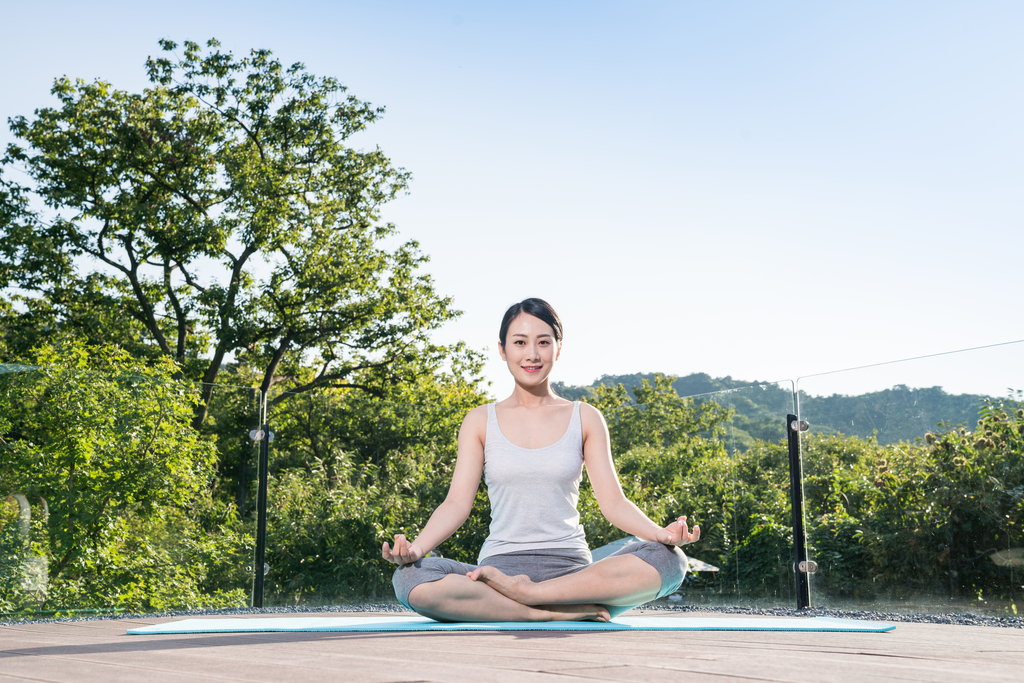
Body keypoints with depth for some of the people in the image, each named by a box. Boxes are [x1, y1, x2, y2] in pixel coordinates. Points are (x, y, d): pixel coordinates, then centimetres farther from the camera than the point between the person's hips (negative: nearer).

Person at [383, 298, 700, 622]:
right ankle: (562, 611, -26)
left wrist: (662, 533, -15)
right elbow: (458, 502, 3)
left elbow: (613, 502, 5)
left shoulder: (585, 419, 11)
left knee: (669, 560, -28)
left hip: (572, 571, 1)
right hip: (500, 568, 0)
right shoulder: (480, 421, 11)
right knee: (409, 578, -30)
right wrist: (415, 547, -17)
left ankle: (527, 592, -24)